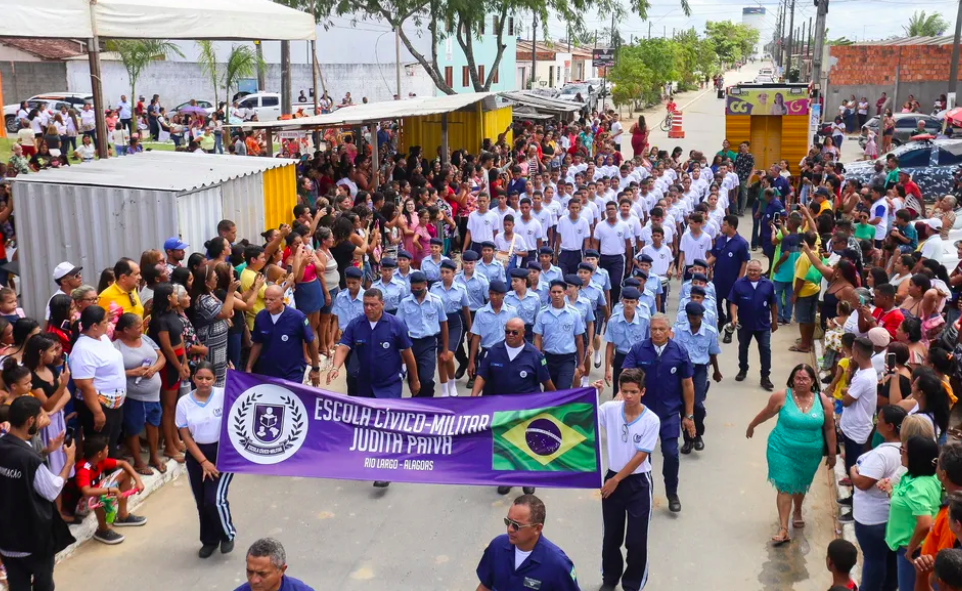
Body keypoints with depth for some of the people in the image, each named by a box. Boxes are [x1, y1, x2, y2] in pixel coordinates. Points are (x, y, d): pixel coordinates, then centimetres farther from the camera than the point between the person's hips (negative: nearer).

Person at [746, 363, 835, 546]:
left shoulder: (823, 401, -11)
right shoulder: (781, 397, -16)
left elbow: (829, 428, -1)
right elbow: (766, 414, 0)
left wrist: (832, 453, 4)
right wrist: (751, 426, 13)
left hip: (810, 454, 2)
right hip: (783, 451, -2)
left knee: (801, 485, 22)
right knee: (785, 487, -6)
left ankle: (797, 512, 49)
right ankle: (783, 530, -5)